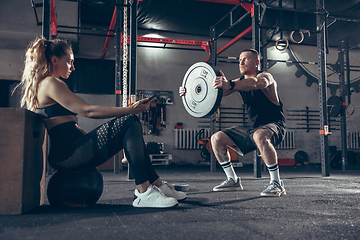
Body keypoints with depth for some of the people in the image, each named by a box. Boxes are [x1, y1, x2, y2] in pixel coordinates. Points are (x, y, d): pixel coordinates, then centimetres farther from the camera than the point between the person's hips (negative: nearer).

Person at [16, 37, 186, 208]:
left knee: (130, 130, 11)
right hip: (69, 153, -10)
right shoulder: (49, 83, -9)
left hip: (67, 154, 10)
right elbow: (87, 111, -17)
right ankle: (143, 193, -21)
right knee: (129, 122, -18)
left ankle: (157, 184, 9)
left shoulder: (41, 85, 24)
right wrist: (130, 109, -15)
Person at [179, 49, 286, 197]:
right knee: (217, 138, 1)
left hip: (274, 125, -8)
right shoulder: (239, 82, 8)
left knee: (260, 136, -42)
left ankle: (277, 184, -28)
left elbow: (255, 83, -39)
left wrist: (230, 85, -57)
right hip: (252, 126, 8)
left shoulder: (265, 77, -14)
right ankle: (233, 180, 9)